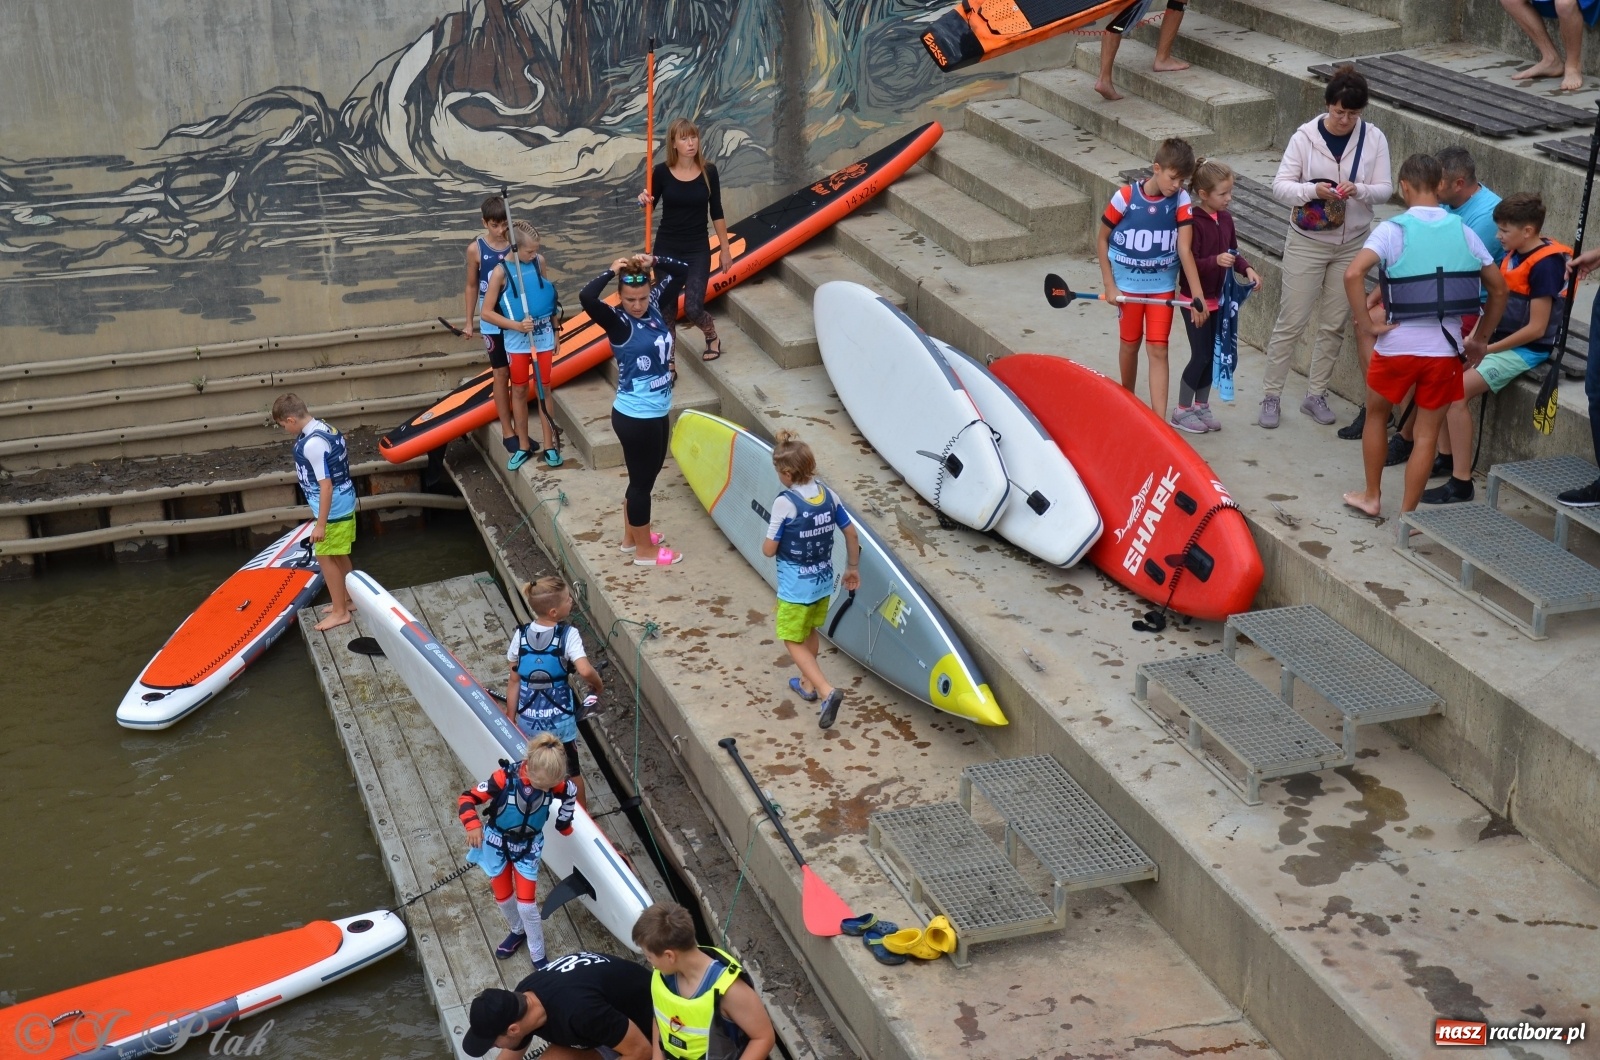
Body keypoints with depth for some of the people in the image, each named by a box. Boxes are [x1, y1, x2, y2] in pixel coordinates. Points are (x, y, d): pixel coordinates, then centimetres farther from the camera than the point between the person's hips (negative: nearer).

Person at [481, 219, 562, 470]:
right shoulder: (501, 271, -14)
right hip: (517, 341, -2)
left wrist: (555, 332, 13)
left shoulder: (539, 261, -4)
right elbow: (487, 313, -12)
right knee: (519, 391, 10)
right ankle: (523, 446, 20)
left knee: (543, 389, 10)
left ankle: (549, 445, 17)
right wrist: (516, 325, -23)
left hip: (543, 338, 2)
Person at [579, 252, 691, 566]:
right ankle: (644, 550, 21)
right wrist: (612, 271, -24)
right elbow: (587, 298, -38)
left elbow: (681, 271, 10)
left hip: (656, 412, 8)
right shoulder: (618, 323, -19)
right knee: (642, 480, 6)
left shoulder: (655, 305, 0)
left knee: (644, 475, 22)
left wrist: (653, 262, -8)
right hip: (635, 417, -8)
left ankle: (630, 537, 40)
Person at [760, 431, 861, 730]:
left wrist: (768, 542, 5)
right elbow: (852, 534, 4)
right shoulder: (828, 495, -6)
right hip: (823, 583, 6)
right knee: (810, 633, 27)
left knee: (794, 642, 7)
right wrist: (853, 568, 17)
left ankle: (826, 691, -10)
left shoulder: (784, 503, -24)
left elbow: (769, 550, -18)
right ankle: (808, 683, 42)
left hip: (795, 589, -6)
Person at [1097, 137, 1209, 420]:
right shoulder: (1125, 197, -16)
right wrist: (1109, 285, -8)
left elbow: (1184, 250, -16)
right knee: (1130, 342, 15)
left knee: (1158, 349, -3)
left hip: (1163, 285, 1)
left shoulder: (1181, 201, -12)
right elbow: (1102, 240, -5)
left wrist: (1198, 296, -23)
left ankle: (1159, 420, -5)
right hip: (1128, 284, -1)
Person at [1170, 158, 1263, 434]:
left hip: (1218, 297, 7)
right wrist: (1215, 261, -35)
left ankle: (1201, 406, 28)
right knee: (1200, 355, -3)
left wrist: (1246, 268, -4)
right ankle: (1182, 411, 11)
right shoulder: (1193, 222, -20)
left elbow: (1233, 252, 14)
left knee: (1213, 354, 13)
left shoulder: (1226, 218, 3)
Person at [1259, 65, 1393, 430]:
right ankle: (1271, 396, 7)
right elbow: (1280, 185, -10)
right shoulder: (1305, 136, -9)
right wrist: (1313, 190, -29)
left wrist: (1358, 190, -24)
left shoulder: (1373, 138, -4)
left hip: (1352, 245, 3)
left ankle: (1315, 395, 22)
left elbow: (1385, 190, -3)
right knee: (1291, 321, -2)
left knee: (1334, 324, 9)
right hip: (1307, 242, -2)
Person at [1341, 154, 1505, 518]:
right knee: (1427, 433, 10)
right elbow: (1499, 289, 8)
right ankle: (1406, 517, 13)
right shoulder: (1463, 231, 3)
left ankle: (1371, 496, 31)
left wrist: (1367, 324, -14)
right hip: (1445, 348, 2)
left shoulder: (1393, 229, -8)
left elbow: (1353, 274, -23)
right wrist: (1480, 339, 15)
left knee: (1376, 414, 22)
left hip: (1397, 344, -2)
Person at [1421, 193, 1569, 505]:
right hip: (1497, 338, 9)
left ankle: (1461, 483, -17)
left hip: (1525, 349, -9)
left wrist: (1486, 348, -18)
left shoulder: (1544, 265, -19)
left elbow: (1536, 328, -20)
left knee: (1456, 393, -21)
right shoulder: (1514, 254, 6)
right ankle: (1446, 455, 14)